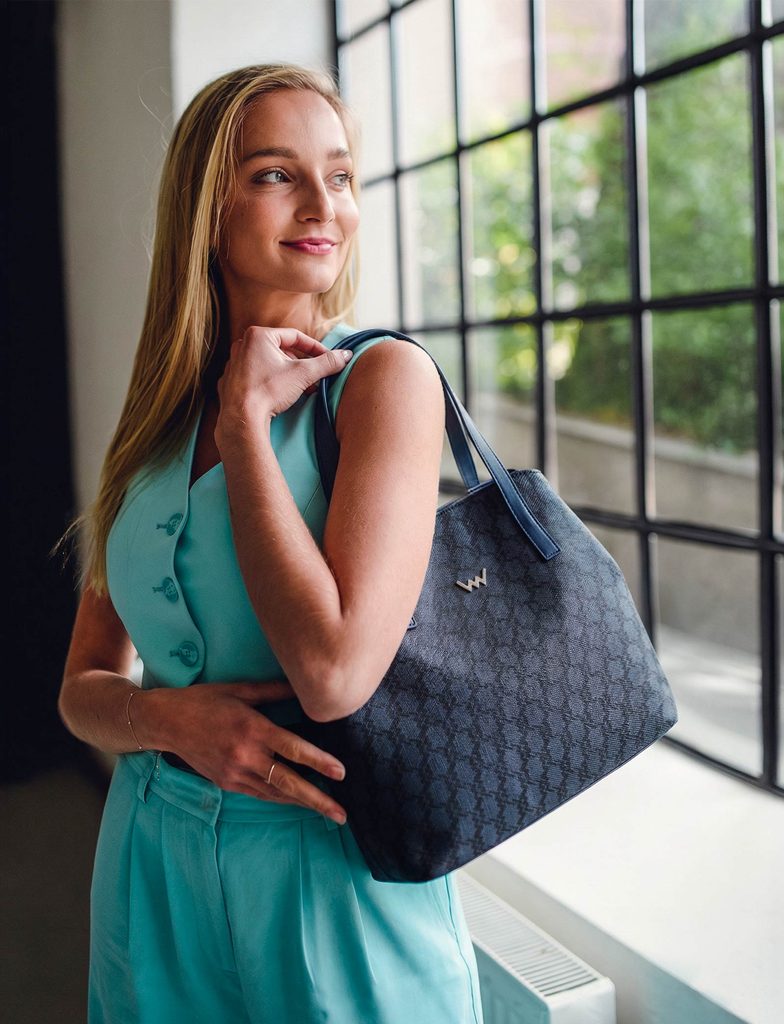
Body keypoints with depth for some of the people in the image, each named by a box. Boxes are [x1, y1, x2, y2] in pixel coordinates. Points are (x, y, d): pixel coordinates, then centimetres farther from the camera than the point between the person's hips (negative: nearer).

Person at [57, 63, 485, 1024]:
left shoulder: (384, 377, -12)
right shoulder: (159, 415, 3)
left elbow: (334, 671, -25)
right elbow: (83, 685, 7)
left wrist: (246, 418, -17)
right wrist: (169, 716, -15)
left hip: (330, 873, -4)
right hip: (151, 868, 5)